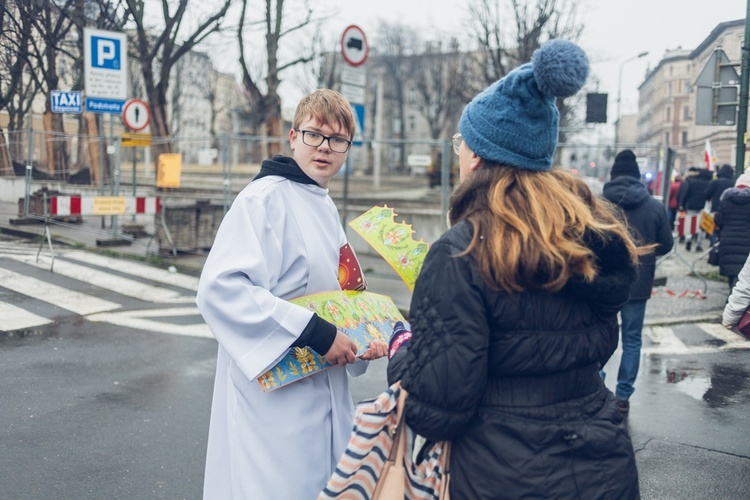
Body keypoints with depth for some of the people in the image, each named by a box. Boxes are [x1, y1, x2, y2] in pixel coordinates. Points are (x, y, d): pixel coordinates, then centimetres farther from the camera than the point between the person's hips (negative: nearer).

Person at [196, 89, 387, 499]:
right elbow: (220, 288, -27)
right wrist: (316, 332, -25)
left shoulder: (325, 208, 13)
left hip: (324, 391, 9)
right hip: (273, 394, -8)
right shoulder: (266, 198, -14)